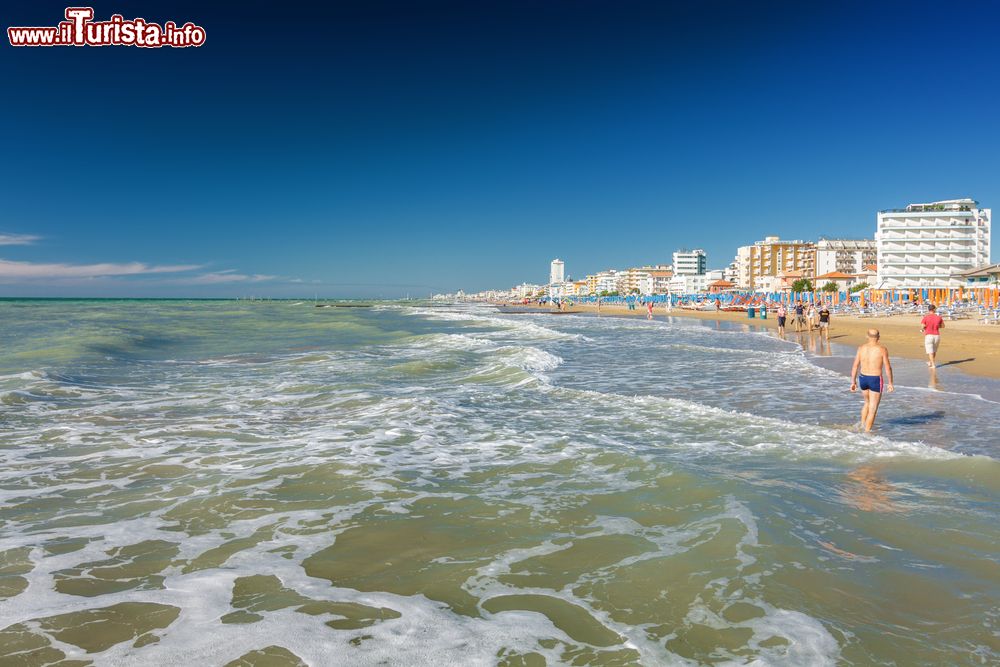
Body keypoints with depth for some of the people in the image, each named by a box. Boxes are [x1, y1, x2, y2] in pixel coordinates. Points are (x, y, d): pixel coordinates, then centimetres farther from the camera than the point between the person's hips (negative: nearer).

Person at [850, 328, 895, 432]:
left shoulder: (861, 348, -1)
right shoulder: (882, 349, -10)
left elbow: (855, 366, 0)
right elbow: (888, 367, -10)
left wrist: (853, 382, 7)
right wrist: (890, 383, -1)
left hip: (862, 378, 4)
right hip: (875, 380, -4)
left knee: (867, 403, 27)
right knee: (873, 409, 4)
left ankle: (862, 425, 26)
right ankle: (866, 432, 3)